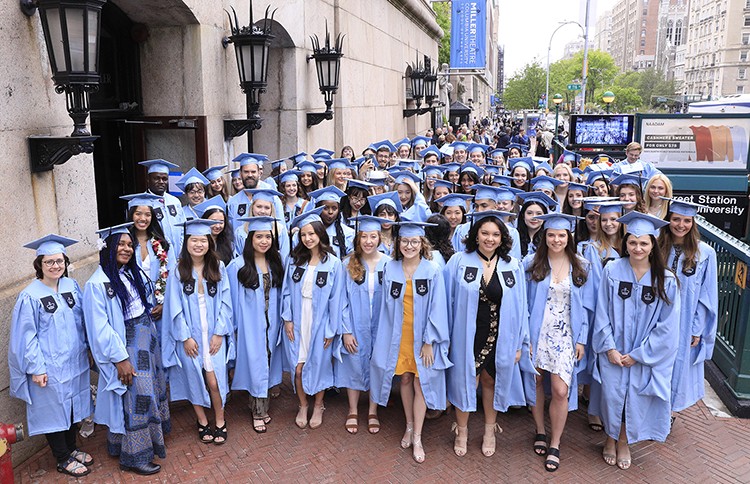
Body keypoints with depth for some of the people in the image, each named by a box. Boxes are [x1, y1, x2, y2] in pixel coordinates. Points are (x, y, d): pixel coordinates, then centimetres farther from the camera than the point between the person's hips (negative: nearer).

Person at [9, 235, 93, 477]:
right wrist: (36, 368, -14)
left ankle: (71, 448, 36)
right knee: (54, 409, 8)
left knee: (74, 406, 17)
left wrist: (86, 348, 11)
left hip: (75, 361, 5)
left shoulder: (71, 285, 0)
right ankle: (63, 459, 24)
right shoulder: (30, 296, -14)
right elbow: (27, 336, -13)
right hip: (49, 368, -5)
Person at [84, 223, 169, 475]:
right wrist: (120, 358, -19)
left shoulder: (130, 274, 7)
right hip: (125, 346, -8)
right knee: (135, 399, 0)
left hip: (147, 340, 8)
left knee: (151, 389, 16)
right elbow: (100, 327, -19)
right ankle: (134, 456, 15)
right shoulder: (97, 284, -18)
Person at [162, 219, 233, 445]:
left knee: (214, 381, -3)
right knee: (194, 380, 8)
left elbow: (225, 302, -1)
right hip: (189, 336, 0)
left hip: (214, 334, 0)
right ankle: (202, 421, 28)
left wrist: (219, 333, -6)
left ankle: (220, 420, 18)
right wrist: (185, 337, -8)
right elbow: (175, 307, -4)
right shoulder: (178, 271, -4)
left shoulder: (218, 267, -1)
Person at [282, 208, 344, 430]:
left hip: (319, 323, -2)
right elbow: (287, 291, 3)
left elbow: (335, 298, -7)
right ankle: (303, 406, 29)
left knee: (318, 366, 10)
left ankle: (318, 407, 32)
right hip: (296, 322, 2)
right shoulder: (295, 260, 0)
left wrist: (331, 329, -8)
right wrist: (287, 319, -4)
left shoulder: (333, 263, -8)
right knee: (298, 367, 6)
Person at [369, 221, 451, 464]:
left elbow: (437, 309, -9)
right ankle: (409, 426, 30)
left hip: (422, 337, -2)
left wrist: (429, 341, -12)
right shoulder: (390, 269, 0)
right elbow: (387, 305, 4)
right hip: (398, 335, 3)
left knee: (420, 384, 2)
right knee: (405, 380, 12)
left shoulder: (432, 271, -9)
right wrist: (385, 337, 1)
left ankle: (417, 437, 14)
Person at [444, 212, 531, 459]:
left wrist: (519, 342, -1)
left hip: (499, 337, 1)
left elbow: (519, 307, 1)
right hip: (468, 335, -1)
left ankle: (489, 432, 35)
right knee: (466, 381, 7)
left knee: (491, 382, 15)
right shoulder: (459, 262, -6)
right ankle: (462, 431, 29)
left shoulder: (513, 266, -2)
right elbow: (448, 300, -2)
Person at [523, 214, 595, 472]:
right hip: (536, 333, 0)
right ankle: (540, 432, 33)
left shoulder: (581, 267, 1)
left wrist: (582, 339, 0)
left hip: (565, 337, 0)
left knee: (560, 391, -5)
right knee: (536, 383, 10)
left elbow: (587, 306, 4)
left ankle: (554, 445, 13)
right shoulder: (531, 264, -3)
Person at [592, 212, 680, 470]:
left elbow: (667, 325, -7)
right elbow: (602, 313, -4)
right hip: (613, 351, 0)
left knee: (634, 398, 10)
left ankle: (624, 442, 35)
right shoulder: (612, 271, -9)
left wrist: (638, 354, -9)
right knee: (612, 395, 6)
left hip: (645, 355, 0)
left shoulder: (666, 280, -10)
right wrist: (610, 348, -10)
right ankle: (610, 437, 32)